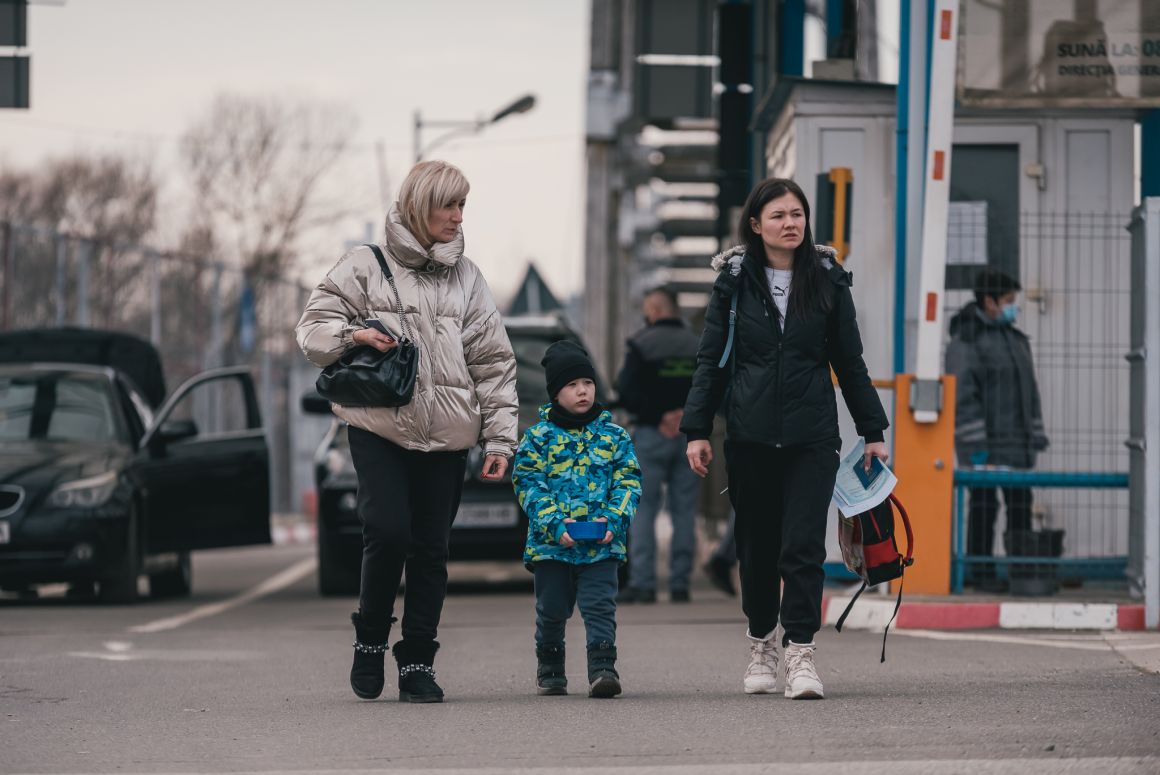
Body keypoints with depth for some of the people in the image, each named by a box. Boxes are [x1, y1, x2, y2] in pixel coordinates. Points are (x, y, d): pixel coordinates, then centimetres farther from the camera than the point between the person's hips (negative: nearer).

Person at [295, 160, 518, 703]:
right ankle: (370, 638, 7)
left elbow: (494, 363, 13)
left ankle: (418, 663, 11)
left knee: (431, 548, 2)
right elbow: (312, 329, 5)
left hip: (446, 435, 3)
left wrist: (499, 439, 6)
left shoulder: (466, 278, 13)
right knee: (388, 532, -16)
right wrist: (354, 335, -17)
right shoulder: (365, 267, 4)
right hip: (379, 428, -3)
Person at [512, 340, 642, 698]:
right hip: (551, 544, 0)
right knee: (551, 610, 10)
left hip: (602, 544, 0)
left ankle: (602, 668, -10)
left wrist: (614, 520, -12)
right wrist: (553, 522, -16)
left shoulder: (614, 435, 5)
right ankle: (550, 670, 25)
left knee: (599, 605, -8)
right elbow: (528, 485, -4)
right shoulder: (538, 437, 0)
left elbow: (628, 481, 4)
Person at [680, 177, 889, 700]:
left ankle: (800, 652, -12)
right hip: (750, 435, 1)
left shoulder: (827, 282, 5)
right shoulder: (735, 282, 4)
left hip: (811, 435, -1)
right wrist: (697, 430, -1)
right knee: (757, 545, 9)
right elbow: (710, 359, 6)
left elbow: (850, 361, 11)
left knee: (803, 545, -10)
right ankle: (762, 644, 26)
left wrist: (871, 431, 11)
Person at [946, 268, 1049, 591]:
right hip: (984, 440, -7)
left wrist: (1036, 436, 13)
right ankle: (981, 572, 0)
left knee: (1020, 503, 5)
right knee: (984, 504, -5)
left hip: (1016, 443, 7)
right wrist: (976, 444, -19)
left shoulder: (1015, 338, 16)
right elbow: (962, 395, -14)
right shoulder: (965, 340, -8)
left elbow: (1028, 389, 20)